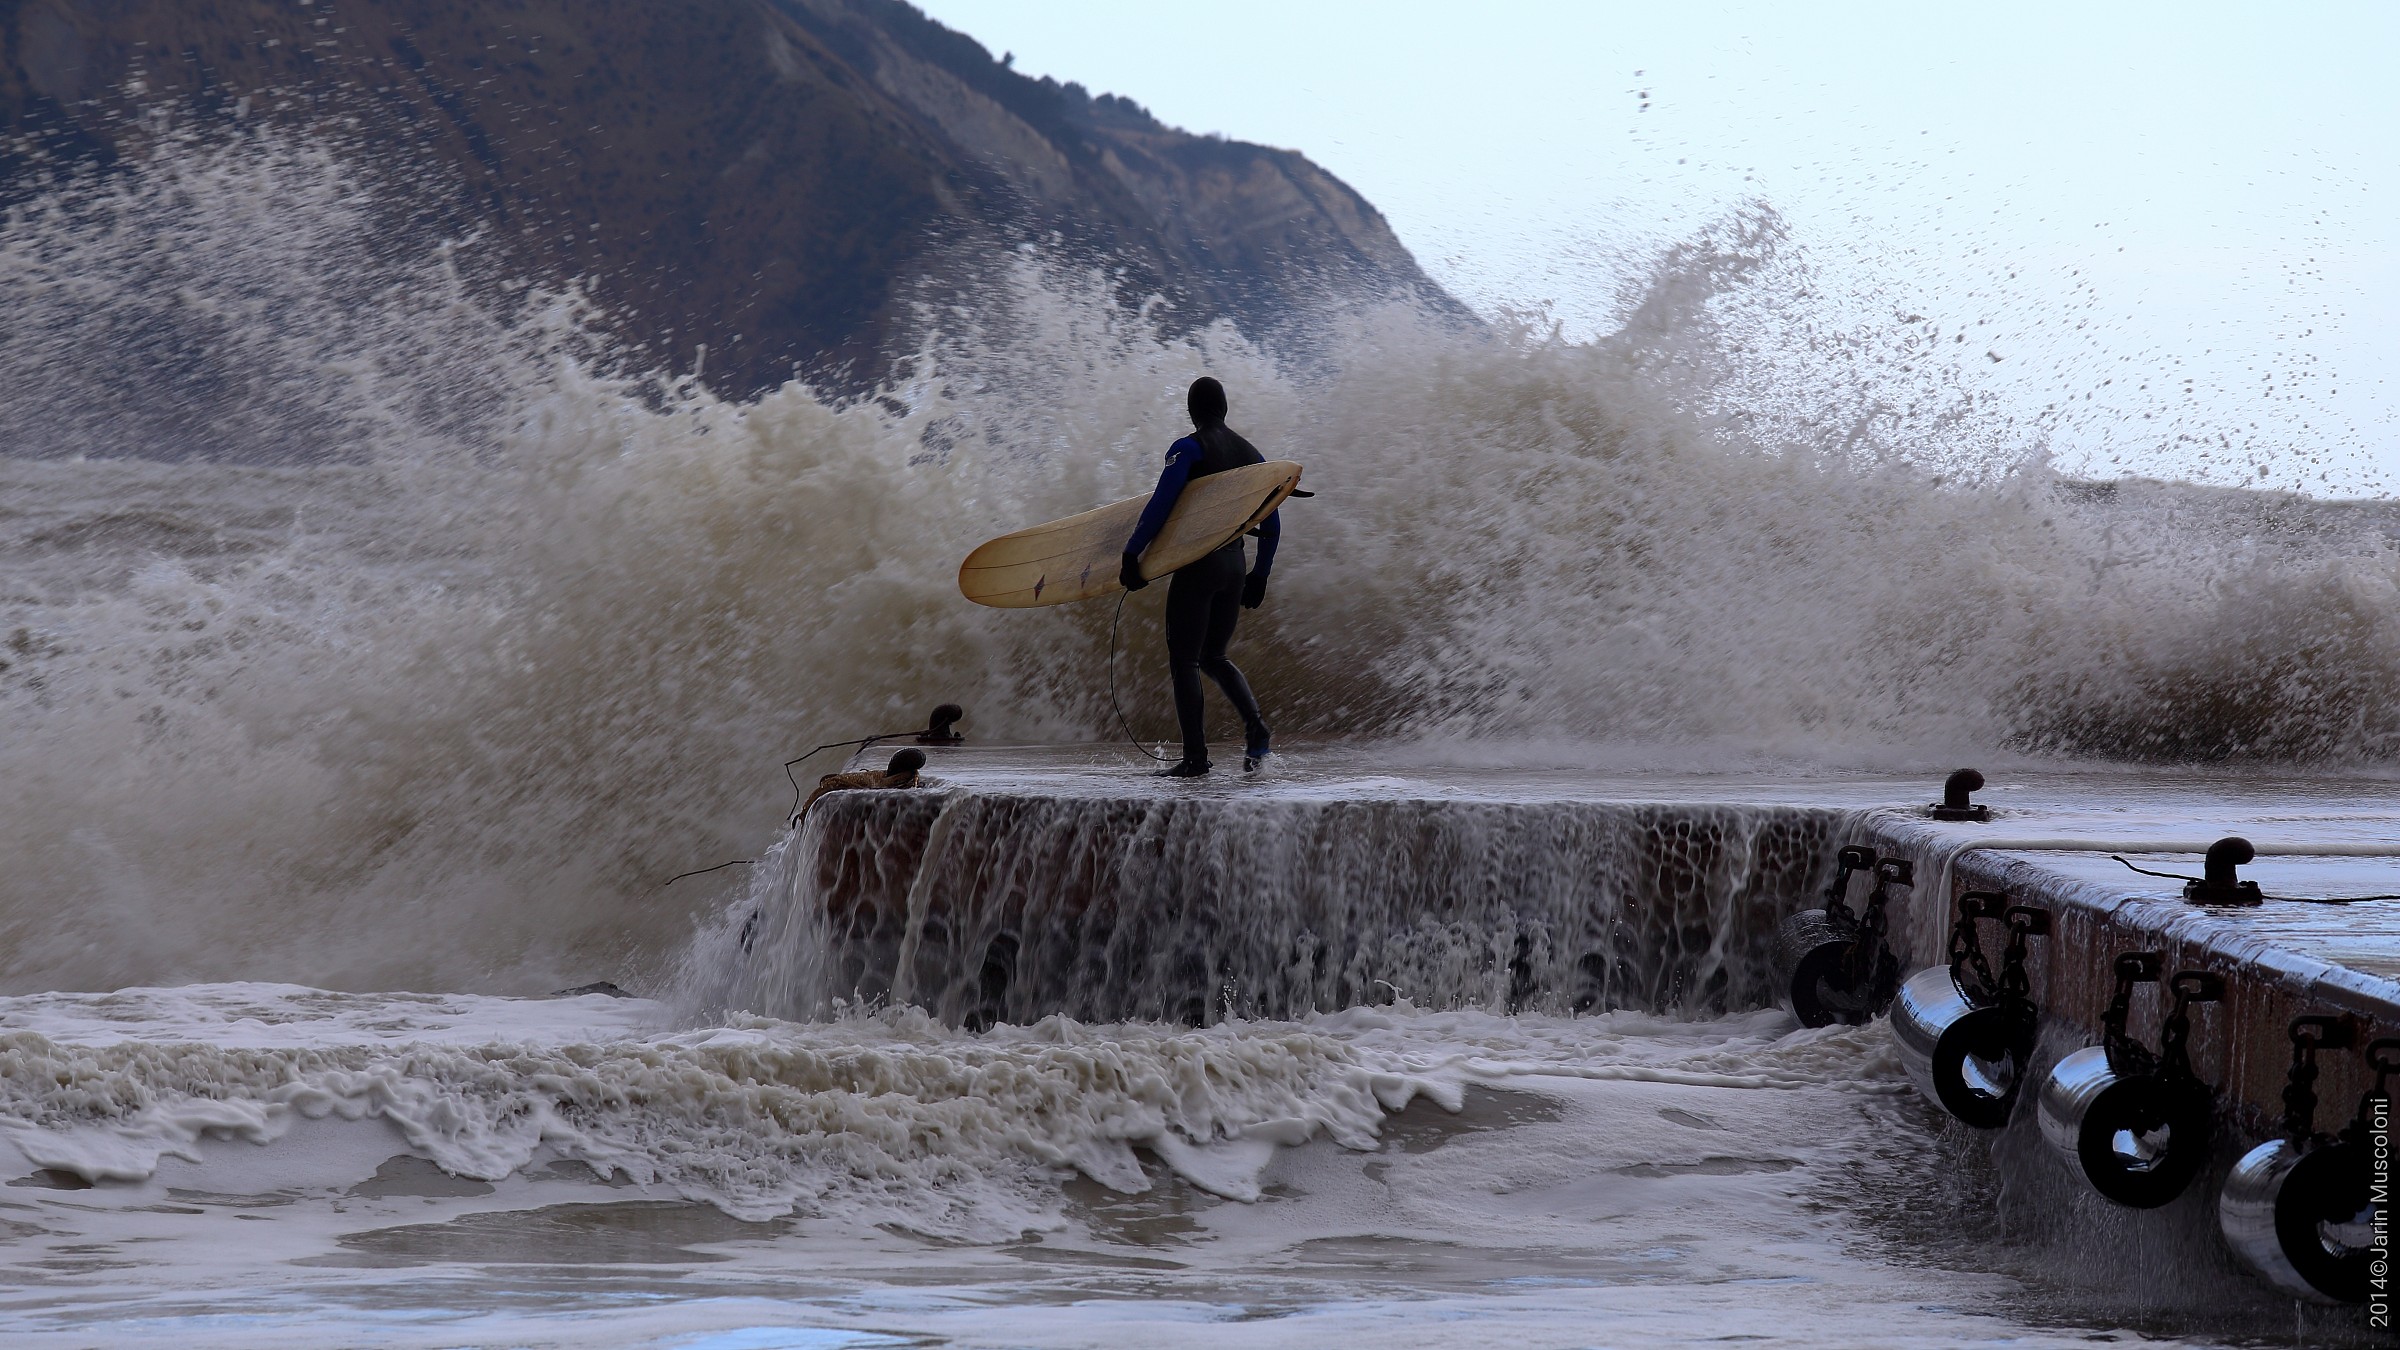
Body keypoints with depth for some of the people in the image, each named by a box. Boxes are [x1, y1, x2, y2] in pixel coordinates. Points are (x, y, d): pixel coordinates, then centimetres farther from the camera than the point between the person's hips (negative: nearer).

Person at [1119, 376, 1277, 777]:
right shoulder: (1251, 454, 12)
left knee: (1183, 661, 0)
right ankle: (1254, 724, -5)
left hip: (1196, 566, -6)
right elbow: (1272, 526, 15)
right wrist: (1259, 576, 22)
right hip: (1235, 564, 6)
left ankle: (1195, 757, -5)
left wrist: (1131, 555, -12)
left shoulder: (1188, 450, -8)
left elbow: (1159, 506, -16)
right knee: (1213, 657, 18)